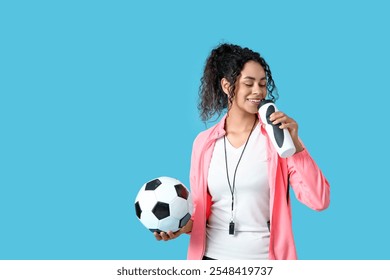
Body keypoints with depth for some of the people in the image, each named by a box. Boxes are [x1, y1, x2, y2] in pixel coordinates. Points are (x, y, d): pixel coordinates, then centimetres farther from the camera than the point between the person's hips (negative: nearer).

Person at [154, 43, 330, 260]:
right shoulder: (204, 142, 2)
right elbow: (200, 211, 11)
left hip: (265, 257, -2)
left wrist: (295, 144, -20)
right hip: (213, 256, 2)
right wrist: (182, 225, -8)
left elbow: (319, 201, -13)